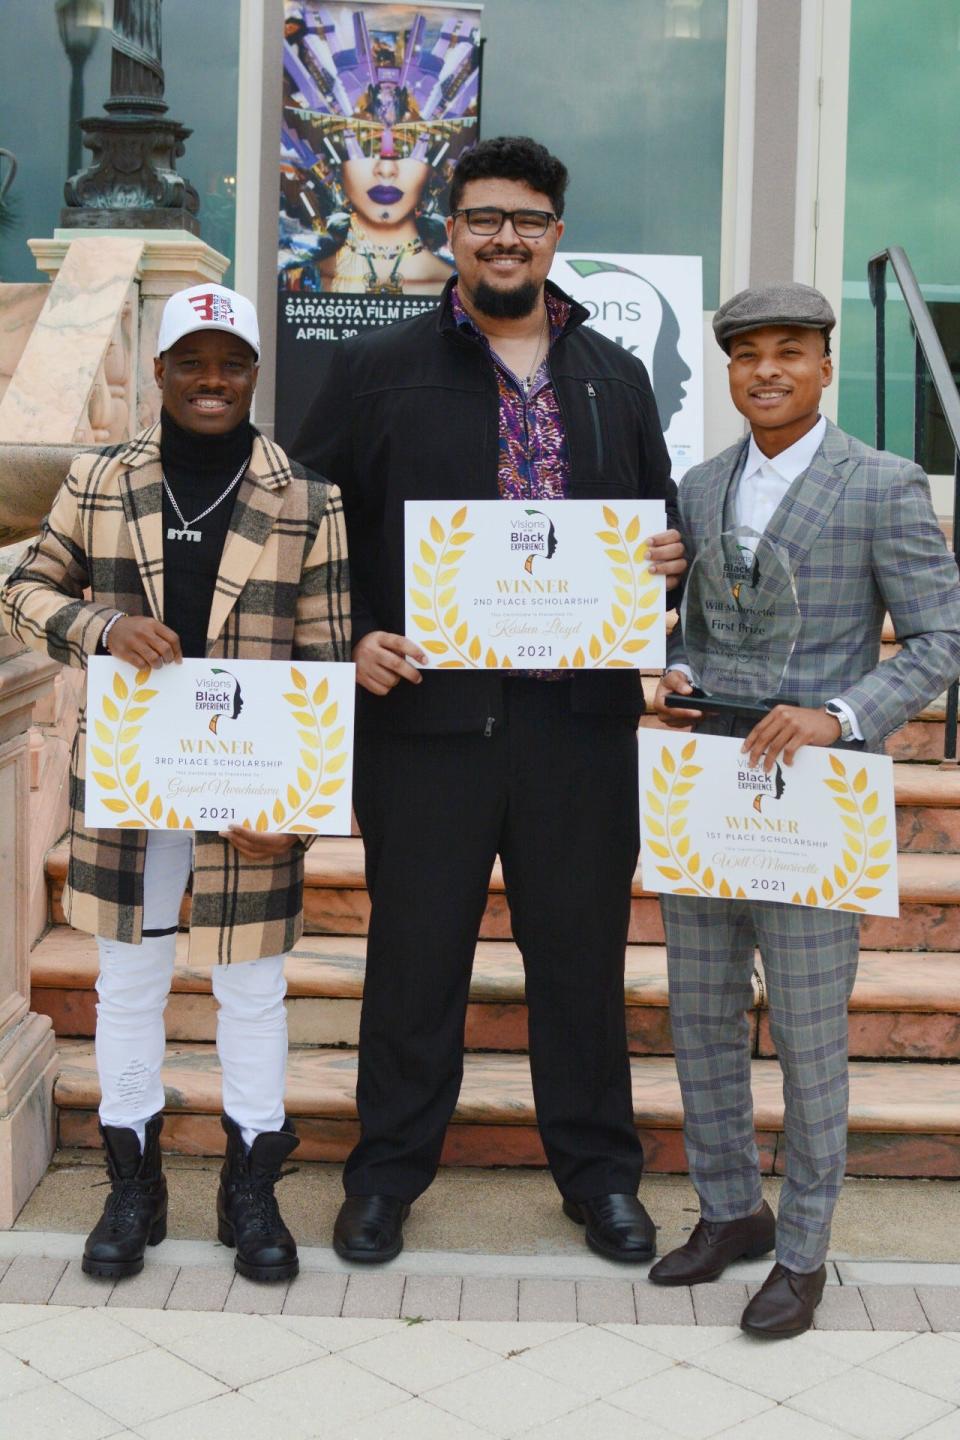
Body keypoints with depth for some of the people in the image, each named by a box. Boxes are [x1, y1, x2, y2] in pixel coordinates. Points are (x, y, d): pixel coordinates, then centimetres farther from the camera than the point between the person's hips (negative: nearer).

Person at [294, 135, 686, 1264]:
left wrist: (671, 563, -2)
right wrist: (349, 641, -10)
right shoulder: (377, 369, 5)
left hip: (581, 715, 2)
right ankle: (387, 1174, 24)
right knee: (414, 949, 8)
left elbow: (662, 524, 20)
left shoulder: (615, 378, 14)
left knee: (582, 947, 10)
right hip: (424, 707, -2)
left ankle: (598, 1173, 26)